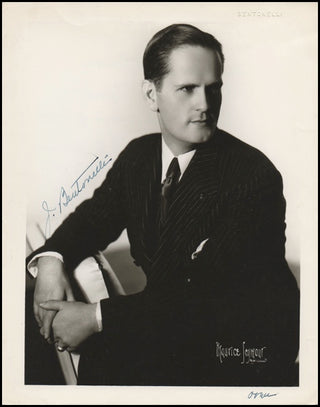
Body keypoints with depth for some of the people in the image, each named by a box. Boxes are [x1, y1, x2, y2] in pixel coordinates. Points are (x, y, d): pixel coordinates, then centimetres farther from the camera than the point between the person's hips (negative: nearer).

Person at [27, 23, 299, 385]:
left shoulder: (254, 175, -22)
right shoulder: (137, 155, 0)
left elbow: (212, 298, -25)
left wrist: (97, 318, -28)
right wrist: (52, 259, -14)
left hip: (246, 351, -5)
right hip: (170, 323, 6)